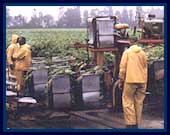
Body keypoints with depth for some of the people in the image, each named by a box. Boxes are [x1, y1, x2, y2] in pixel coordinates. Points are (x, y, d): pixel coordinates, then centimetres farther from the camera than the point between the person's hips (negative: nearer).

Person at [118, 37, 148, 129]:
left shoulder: (127, 52, -2)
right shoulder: (143, 53, 11)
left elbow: (123, 67, -5)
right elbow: (145, 67, 14)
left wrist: (121, 81, 1)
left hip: (130, 80, -5)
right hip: (142, 81, 5)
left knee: (128, 102, -2)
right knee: (139, 102, 10)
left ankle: (131, 124, -10)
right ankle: (136, 124, 14)